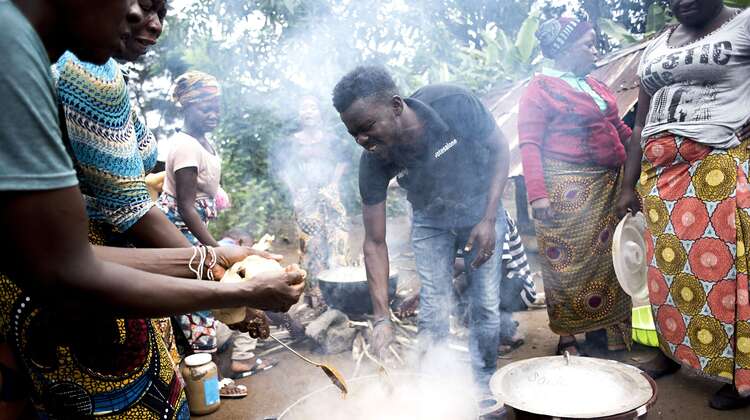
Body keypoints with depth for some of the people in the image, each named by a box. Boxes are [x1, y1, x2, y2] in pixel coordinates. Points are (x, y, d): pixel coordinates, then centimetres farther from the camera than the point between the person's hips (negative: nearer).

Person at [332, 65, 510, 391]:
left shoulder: (454, 104, -34)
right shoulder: (373, 163, -28)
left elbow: (499, 148, -15)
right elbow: (375, 243, -20)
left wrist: (489, 220, -21)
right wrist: (382, 318, -26)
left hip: (481, 210, 0)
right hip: (431, 221, 1)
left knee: (486, 306, 1)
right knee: (433, 313, -3)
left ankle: (482, 388, 21)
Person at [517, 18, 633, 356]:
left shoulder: (595, 86, 16)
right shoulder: (540, 90, -7)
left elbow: (618, 128, 23)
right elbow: (529, 146, -13)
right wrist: (538, 195, -21)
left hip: (608, 188, 8)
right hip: (567, 193, -8)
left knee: (606, 259, 13)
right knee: (567, 264, -1)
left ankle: (603, 327, 27)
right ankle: (566, 336, 13)